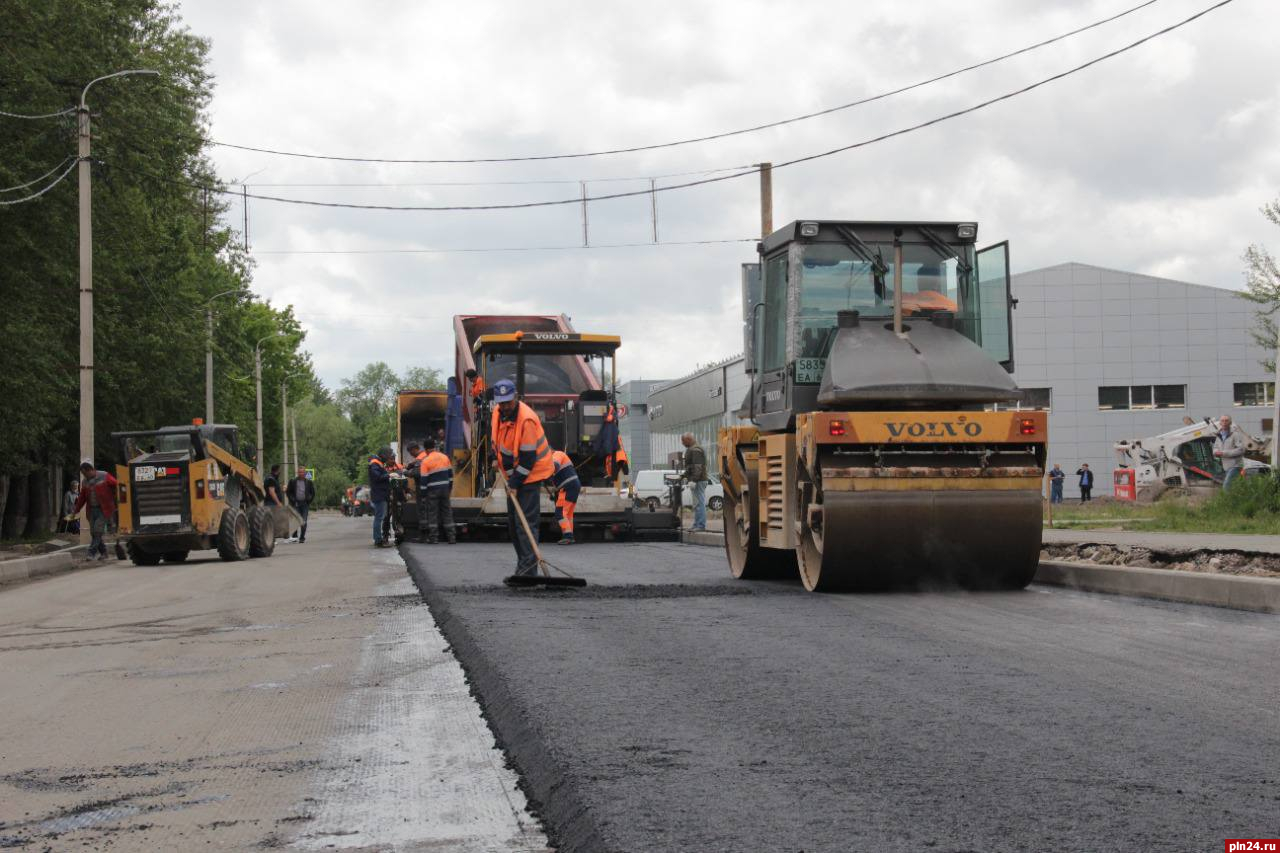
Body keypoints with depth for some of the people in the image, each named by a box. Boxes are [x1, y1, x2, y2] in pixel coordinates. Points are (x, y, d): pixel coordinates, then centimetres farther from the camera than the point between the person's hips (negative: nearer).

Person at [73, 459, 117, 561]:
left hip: (104, 509, -6)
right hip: (92, 510, 6)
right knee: (93, 532, 4)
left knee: (98, 531, -14)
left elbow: (117, 485, -5)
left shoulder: (104, 477, -9)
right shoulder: (85, 481, 9)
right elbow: (82, 497, 15)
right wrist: (76, 509, 9)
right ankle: (103, 552, 15)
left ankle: (92, 553, -13)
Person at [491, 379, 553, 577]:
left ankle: (528, 568, -17)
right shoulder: (498, 412, -2)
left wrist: (515, 483, -23)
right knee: (512, 521, 15)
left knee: (525, 521, -15)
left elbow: (528, 457, -25)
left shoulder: (526, 419, -27)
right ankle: (523, 560, 26)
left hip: (531, 473, -9)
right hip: (512, 474, 9)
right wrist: (495, 457, 11)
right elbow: (495, 433, 22)